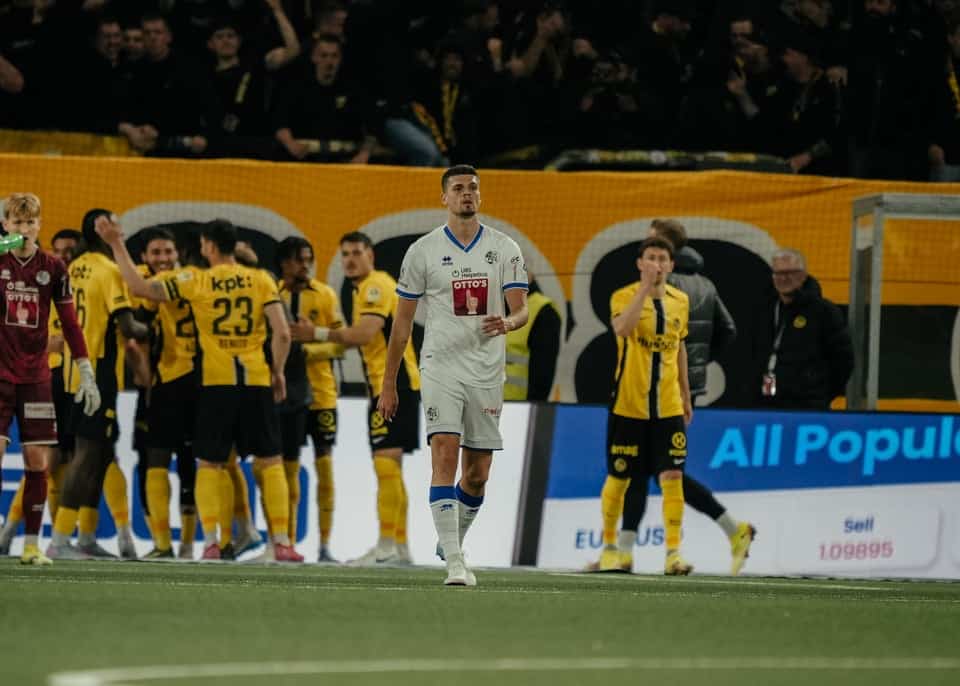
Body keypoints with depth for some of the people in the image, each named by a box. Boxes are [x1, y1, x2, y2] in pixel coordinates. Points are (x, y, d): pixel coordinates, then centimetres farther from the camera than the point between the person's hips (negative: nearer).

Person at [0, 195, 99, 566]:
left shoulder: (53, 268, 4)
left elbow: (70, 324, 10)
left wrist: (86, 375, 7)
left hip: (36, 378, 2)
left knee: (38, 462, 0)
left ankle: (32, 545, 8)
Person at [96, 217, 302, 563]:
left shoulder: (195, 281, -1)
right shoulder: (261, 280, 1)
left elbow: (140, 287, -4)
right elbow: (282, 332, -6)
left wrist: (118, 245, 3)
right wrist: (278, 372, 8)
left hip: (215, 382, -1)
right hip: (256, 380, 1)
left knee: (209, 463, 9)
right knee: (271, 461, 7)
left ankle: (210, 540, -3)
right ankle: (282, 542, 1)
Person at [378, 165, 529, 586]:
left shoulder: (505, 250, 6)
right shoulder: (423, 251, 2)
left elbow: (521, 309, 3)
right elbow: (403, 320, 7)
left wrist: (508, 322, -23)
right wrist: (389, 385, 7)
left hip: (487, 372, 2)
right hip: (441, 366, -2)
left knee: (477, 473, 7)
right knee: (445, 455, -18)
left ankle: (451, 544, 33)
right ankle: (454, 564, -21)